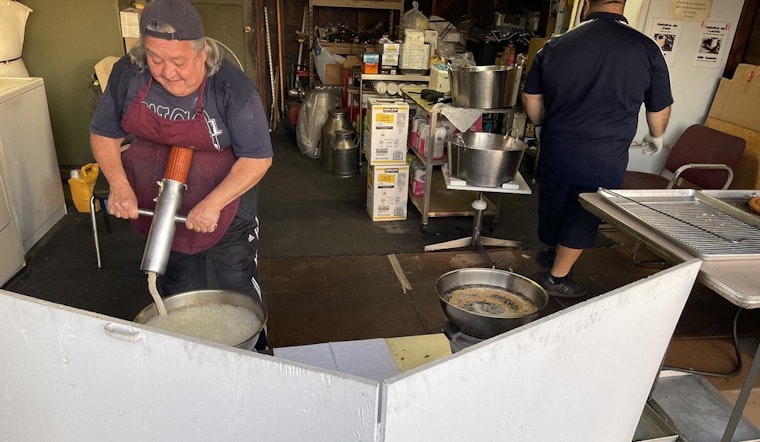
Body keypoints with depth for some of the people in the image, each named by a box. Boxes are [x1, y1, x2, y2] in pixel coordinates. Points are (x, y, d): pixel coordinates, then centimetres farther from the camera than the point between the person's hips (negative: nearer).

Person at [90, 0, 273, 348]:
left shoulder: (232, 88, -24)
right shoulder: (127, 73, -12)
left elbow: (258, 158, -21)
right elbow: (104, 134, 0)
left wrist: (212, 204, -28)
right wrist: (119, 186, -14)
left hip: (224, 207, -3)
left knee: (238, 287, 15)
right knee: (177, 293, 22)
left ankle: (254, 347, 42)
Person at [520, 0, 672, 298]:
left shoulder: (556, 45, -3)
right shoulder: (646, 49, -8)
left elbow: (530, 97, 6)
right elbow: (660, 109, 2)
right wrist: (656, 137, 23)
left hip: (556, 150, 3)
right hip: (604, 160, -2)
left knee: (553, 205, 22)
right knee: (584, 217, 12)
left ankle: (554, 253, 45)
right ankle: (557, 279, 22)